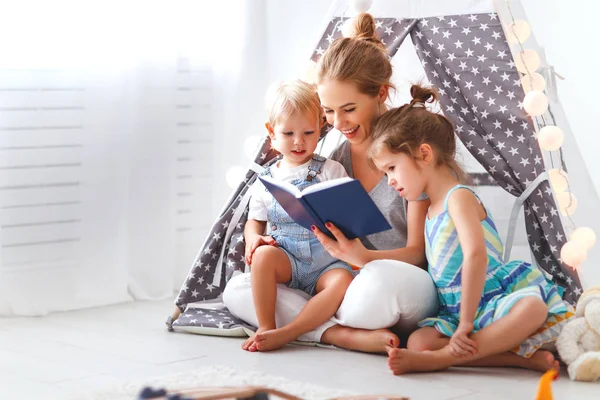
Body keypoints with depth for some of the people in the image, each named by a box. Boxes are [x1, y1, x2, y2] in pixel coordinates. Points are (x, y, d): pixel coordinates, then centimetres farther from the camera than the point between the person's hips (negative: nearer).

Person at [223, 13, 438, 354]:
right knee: (237, 289, -9)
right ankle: (348, 335, -24)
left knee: (382, 277, -43)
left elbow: (418, 250, -10)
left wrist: (362, 256, -29)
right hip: (343, 285, 7)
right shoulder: (338, 159, 9)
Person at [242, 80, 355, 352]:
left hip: (325, 262, -1)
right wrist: (253, 238, -6)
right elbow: (254, 220, 18)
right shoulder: (266, 179, 11)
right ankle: (265, 328, -25)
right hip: (285, 258, 1)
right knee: (263, 255, -32)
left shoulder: (331, 171, 6)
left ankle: (285, 333, -34)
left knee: (343, 281, -33)